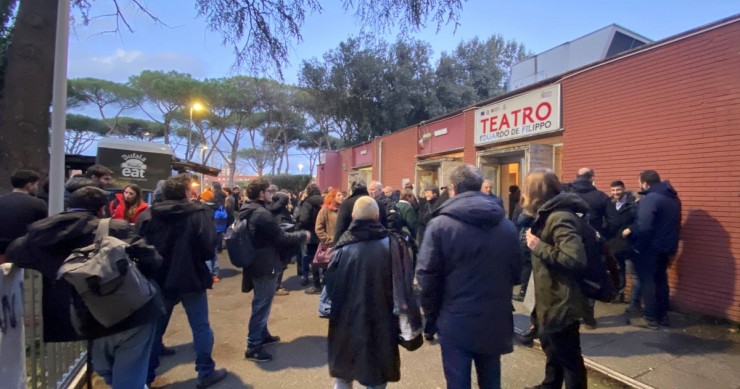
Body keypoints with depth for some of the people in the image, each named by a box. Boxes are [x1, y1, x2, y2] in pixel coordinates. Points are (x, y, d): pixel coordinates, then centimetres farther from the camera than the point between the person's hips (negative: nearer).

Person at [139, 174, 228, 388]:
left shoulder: (152, 215, 1)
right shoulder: (198, 213, -13)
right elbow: (208, 245, -19)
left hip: (160, 278, 5)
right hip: (191, 277, -4)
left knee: (156, 328, 19)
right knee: (201, 327, 9)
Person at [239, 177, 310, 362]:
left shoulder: (248, 211, 8)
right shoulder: (261, 214, -24)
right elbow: (281, 238, -22)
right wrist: (303, 235, -8)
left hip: (257, 263, 10)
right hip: (265, 266, -10)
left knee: (261, 304, 23)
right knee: (261, 305, 1)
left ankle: (262, 335, 38)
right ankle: (253, 347, 13)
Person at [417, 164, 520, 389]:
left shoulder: (440, 224, -14)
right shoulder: (507, 225, 2)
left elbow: (427, 275, -14)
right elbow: (516, 272, 8)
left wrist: (431, 313, -1)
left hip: (456, 320, -4)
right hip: (496, 319, 5)